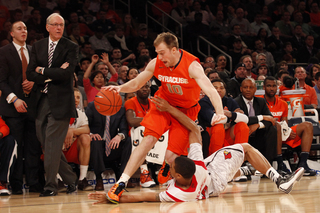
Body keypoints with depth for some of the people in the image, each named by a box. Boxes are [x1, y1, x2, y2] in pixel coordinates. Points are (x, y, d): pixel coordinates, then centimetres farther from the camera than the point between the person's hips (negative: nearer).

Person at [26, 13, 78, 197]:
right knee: (48, 144, 7)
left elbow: (66, 74, -14)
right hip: (41, 100, 5)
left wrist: (42, 71, -6)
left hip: (60, 101, -5)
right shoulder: (38, 47, 12)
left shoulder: (71, 48, -1)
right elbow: (30, 74, 3)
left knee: (52, 144, -8)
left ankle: (51, 185, 1)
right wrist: (53, 74, -10)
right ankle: (71, 180, 19)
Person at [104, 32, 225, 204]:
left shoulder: (192, 66, -25)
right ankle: (121, 183, -22)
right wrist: (120, 88, -22)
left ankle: (168, 170, 28)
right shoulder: (156, 64, -13)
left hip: (185, 110, -2)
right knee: (149, 139, -21)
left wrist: (219, 112, -55)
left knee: (171, 156, -12)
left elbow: (210, 90, -36)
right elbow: (135, 84, 1)